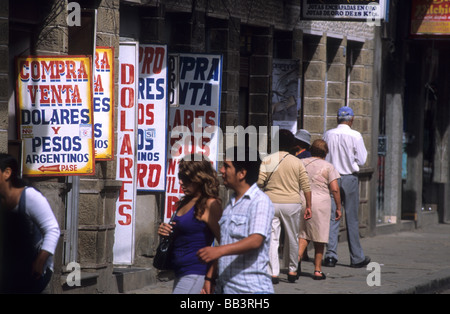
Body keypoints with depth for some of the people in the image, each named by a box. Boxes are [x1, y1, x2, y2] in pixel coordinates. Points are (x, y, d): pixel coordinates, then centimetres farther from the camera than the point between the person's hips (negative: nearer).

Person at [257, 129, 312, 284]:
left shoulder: (268, 160, -2)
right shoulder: (297, 162, 2)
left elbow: (259, 182, -10)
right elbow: (306, 187, 1)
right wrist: (308, 206, 8)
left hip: (271, 202, -1)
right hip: (292, 203, 1)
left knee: (272, 238, -1)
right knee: (293, 238, 15)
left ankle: (273, 272, -11)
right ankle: (292, 271, 24)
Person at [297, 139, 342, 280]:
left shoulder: (301, 163, 7)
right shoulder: (328, 167, -2)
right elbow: (335, 189, -8)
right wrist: (338, 208, -1)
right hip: (321, 202, -3)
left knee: (303, 233, 13)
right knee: (319, 237, 6)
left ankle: (298, 256, -15)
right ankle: (317, 270, 9)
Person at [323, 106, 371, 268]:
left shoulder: (328, 135, -1)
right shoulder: (355, 136, -11)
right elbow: (361, 160, -7)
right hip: (349, 179, -3)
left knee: (332, 217, 5)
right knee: (352, 218, 5)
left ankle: (330, 255, -3)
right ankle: (357, 258, 11)